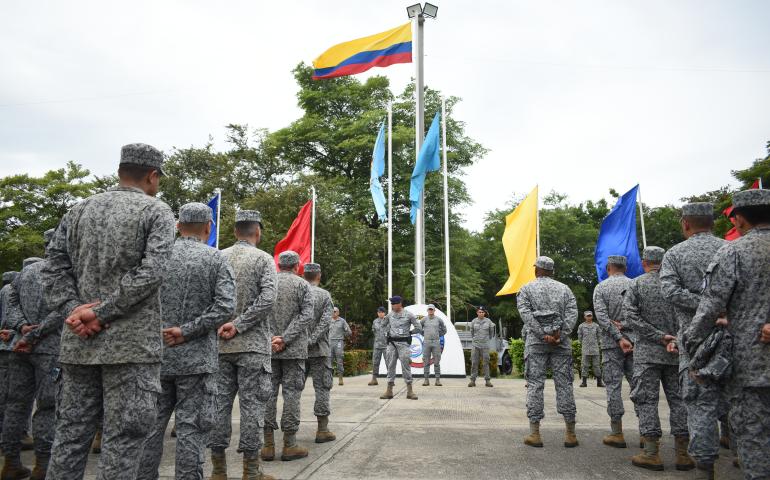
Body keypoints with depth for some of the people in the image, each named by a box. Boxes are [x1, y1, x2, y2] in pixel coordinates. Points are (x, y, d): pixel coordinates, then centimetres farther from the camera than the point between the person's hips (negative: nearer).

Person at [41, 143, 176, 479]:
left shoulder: (78, 210, 13)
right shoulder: (156, 211, -3)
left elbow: (54, 268, 5)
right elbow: (151, 271, -16)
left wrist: (73, 310, -4)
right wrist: (102, 313, -12)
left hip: (78, 342, 6)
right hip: (131, 343, -5)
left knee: (70, 435, 13)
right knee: (122, 439, 1)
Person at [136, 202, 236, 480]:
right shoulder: (215, 259, -4)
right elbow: (225, 307, -14)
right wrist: (186, 331, -11)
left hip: (156, 356, 3)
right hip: (196, 358, -3)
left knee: (151, 425, 13)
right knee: (191, 429, 3)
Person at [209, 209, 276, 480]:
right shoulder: (264, 259, -5)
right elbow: (267, 299, -17)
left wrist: (217, 325, 4)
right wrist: (238, 325, -13)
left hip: (219, 343, 4)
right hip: (252, 344, -4)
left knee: (219, 402, 9)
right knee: (252, 404, 1)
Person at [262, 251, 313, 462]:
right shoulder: (302, 284, -1)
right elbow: (307, 315, -10)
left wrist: (269, 338, -5)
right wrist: (285, 339, -13)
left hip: (267, 348, 3)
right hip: (294, 349, -3)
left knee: (268, 392, 7)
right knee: (291, 393, 2)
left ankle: (268, 444, 9)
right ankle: (289, 445, 4)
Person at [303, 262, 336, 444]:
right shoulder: (325, 295, -3)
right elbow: (325, 321, -15)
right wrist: (311, 341, -18)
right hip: (318, 350, -3)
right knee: (322, 388, 2)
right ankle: (322, 430, 3)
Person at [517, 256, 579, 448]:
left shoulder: (526, 289, 7)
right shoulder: (564, 288, 14)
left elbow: (526, 314, -6)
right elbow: (572, 313, 1)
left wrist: (543, 335, -10)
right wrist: (560, 335, -7)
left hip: (536, 342, -2)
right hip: (561, 343, 2)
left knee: (535, 384, 0)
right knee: (564, 384, 4)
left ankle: (535, 433, -1)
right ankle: (570, 434, 5)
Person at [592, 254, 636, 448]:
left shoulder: (601, 287, 0)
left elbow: (601, 316, -11)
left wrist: (619, 338, -12)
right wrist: (624, 325, -5)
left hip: (611, 343, -2)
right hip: (634, 341, 3)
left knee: (613, 386, 1)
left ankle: (617, 433, 3)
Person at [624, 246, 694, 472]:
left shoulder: (637, 283, -2)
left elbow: (630, 314, -10)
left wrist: (659, 336, -10)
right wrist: (678, 338, 0)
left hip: (647, 351, -2)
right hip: (676, 352, 3)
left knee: (647, 399, 1)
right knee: (678, 399, 9)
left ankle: (652, 453, 0)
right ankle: (682, 453, 11)